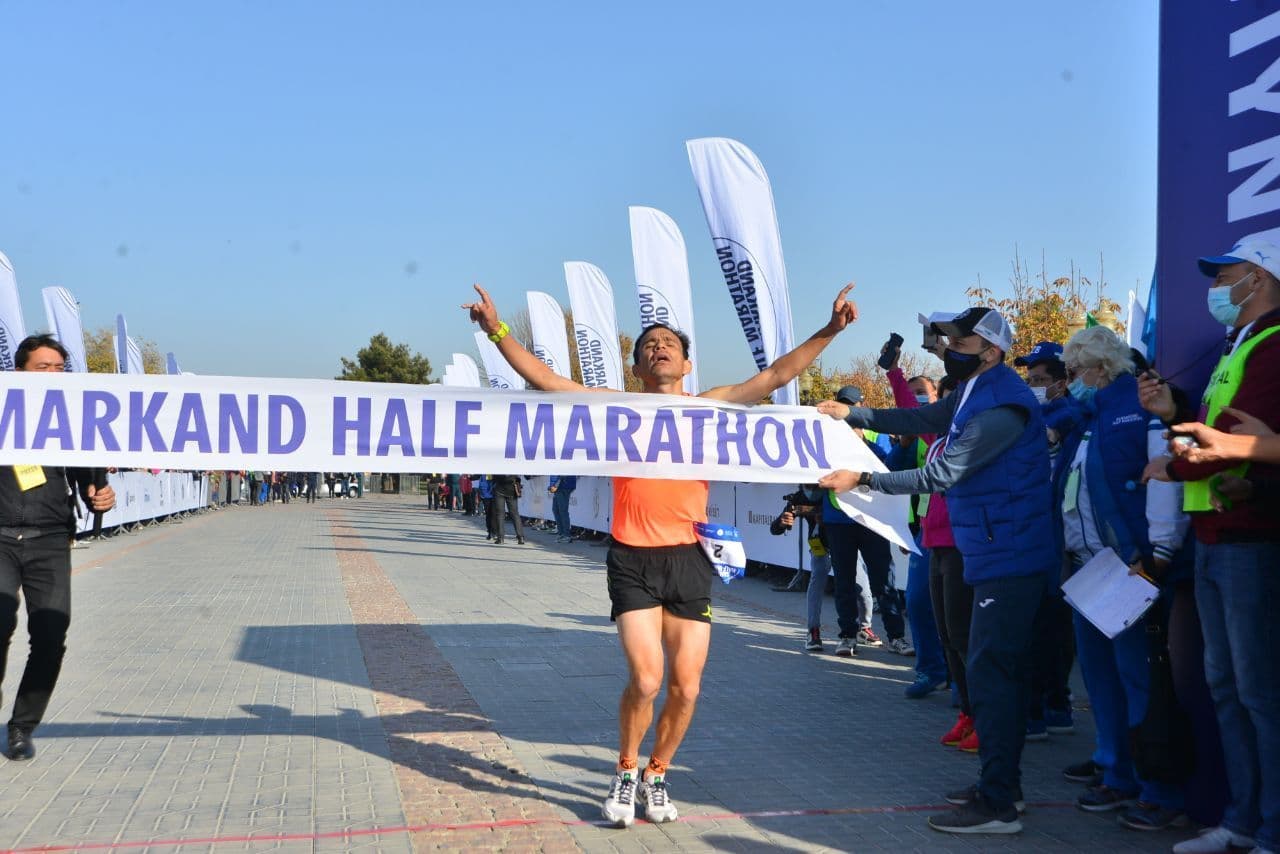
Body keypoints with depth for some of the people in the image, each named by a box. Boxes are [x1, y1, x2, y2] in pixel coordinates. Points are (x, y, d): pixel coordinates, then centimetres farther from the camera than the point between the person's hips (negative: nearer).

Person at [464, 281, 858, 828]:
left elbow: (775, 376, 7)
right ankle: (626, 772, 14)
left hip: (689, 559, 2)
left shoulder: (709, 407, 9)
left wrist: (828, 331, 1)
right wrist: (497, 330, -10)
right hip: (634, 560, -2)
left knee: (686, 687, 3)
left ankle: (656, 776, 28)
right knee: (646, 679, -13)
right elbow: (543, 380, -1)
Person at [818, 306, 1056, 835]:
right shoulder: (975, 394, 11)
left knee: (991, 672, -9)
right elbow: (922, 420, 17)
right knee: (998, 670, 16)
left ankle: (997, 805, -4)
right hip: (1000, 555, 11)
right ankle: (1001, 784, 26)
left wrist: (863, 480, -17)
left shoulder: (999, 408, -21)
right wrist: (852, 414, 9)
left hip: (1008, 559, -11)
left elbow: (940, 475, -23)